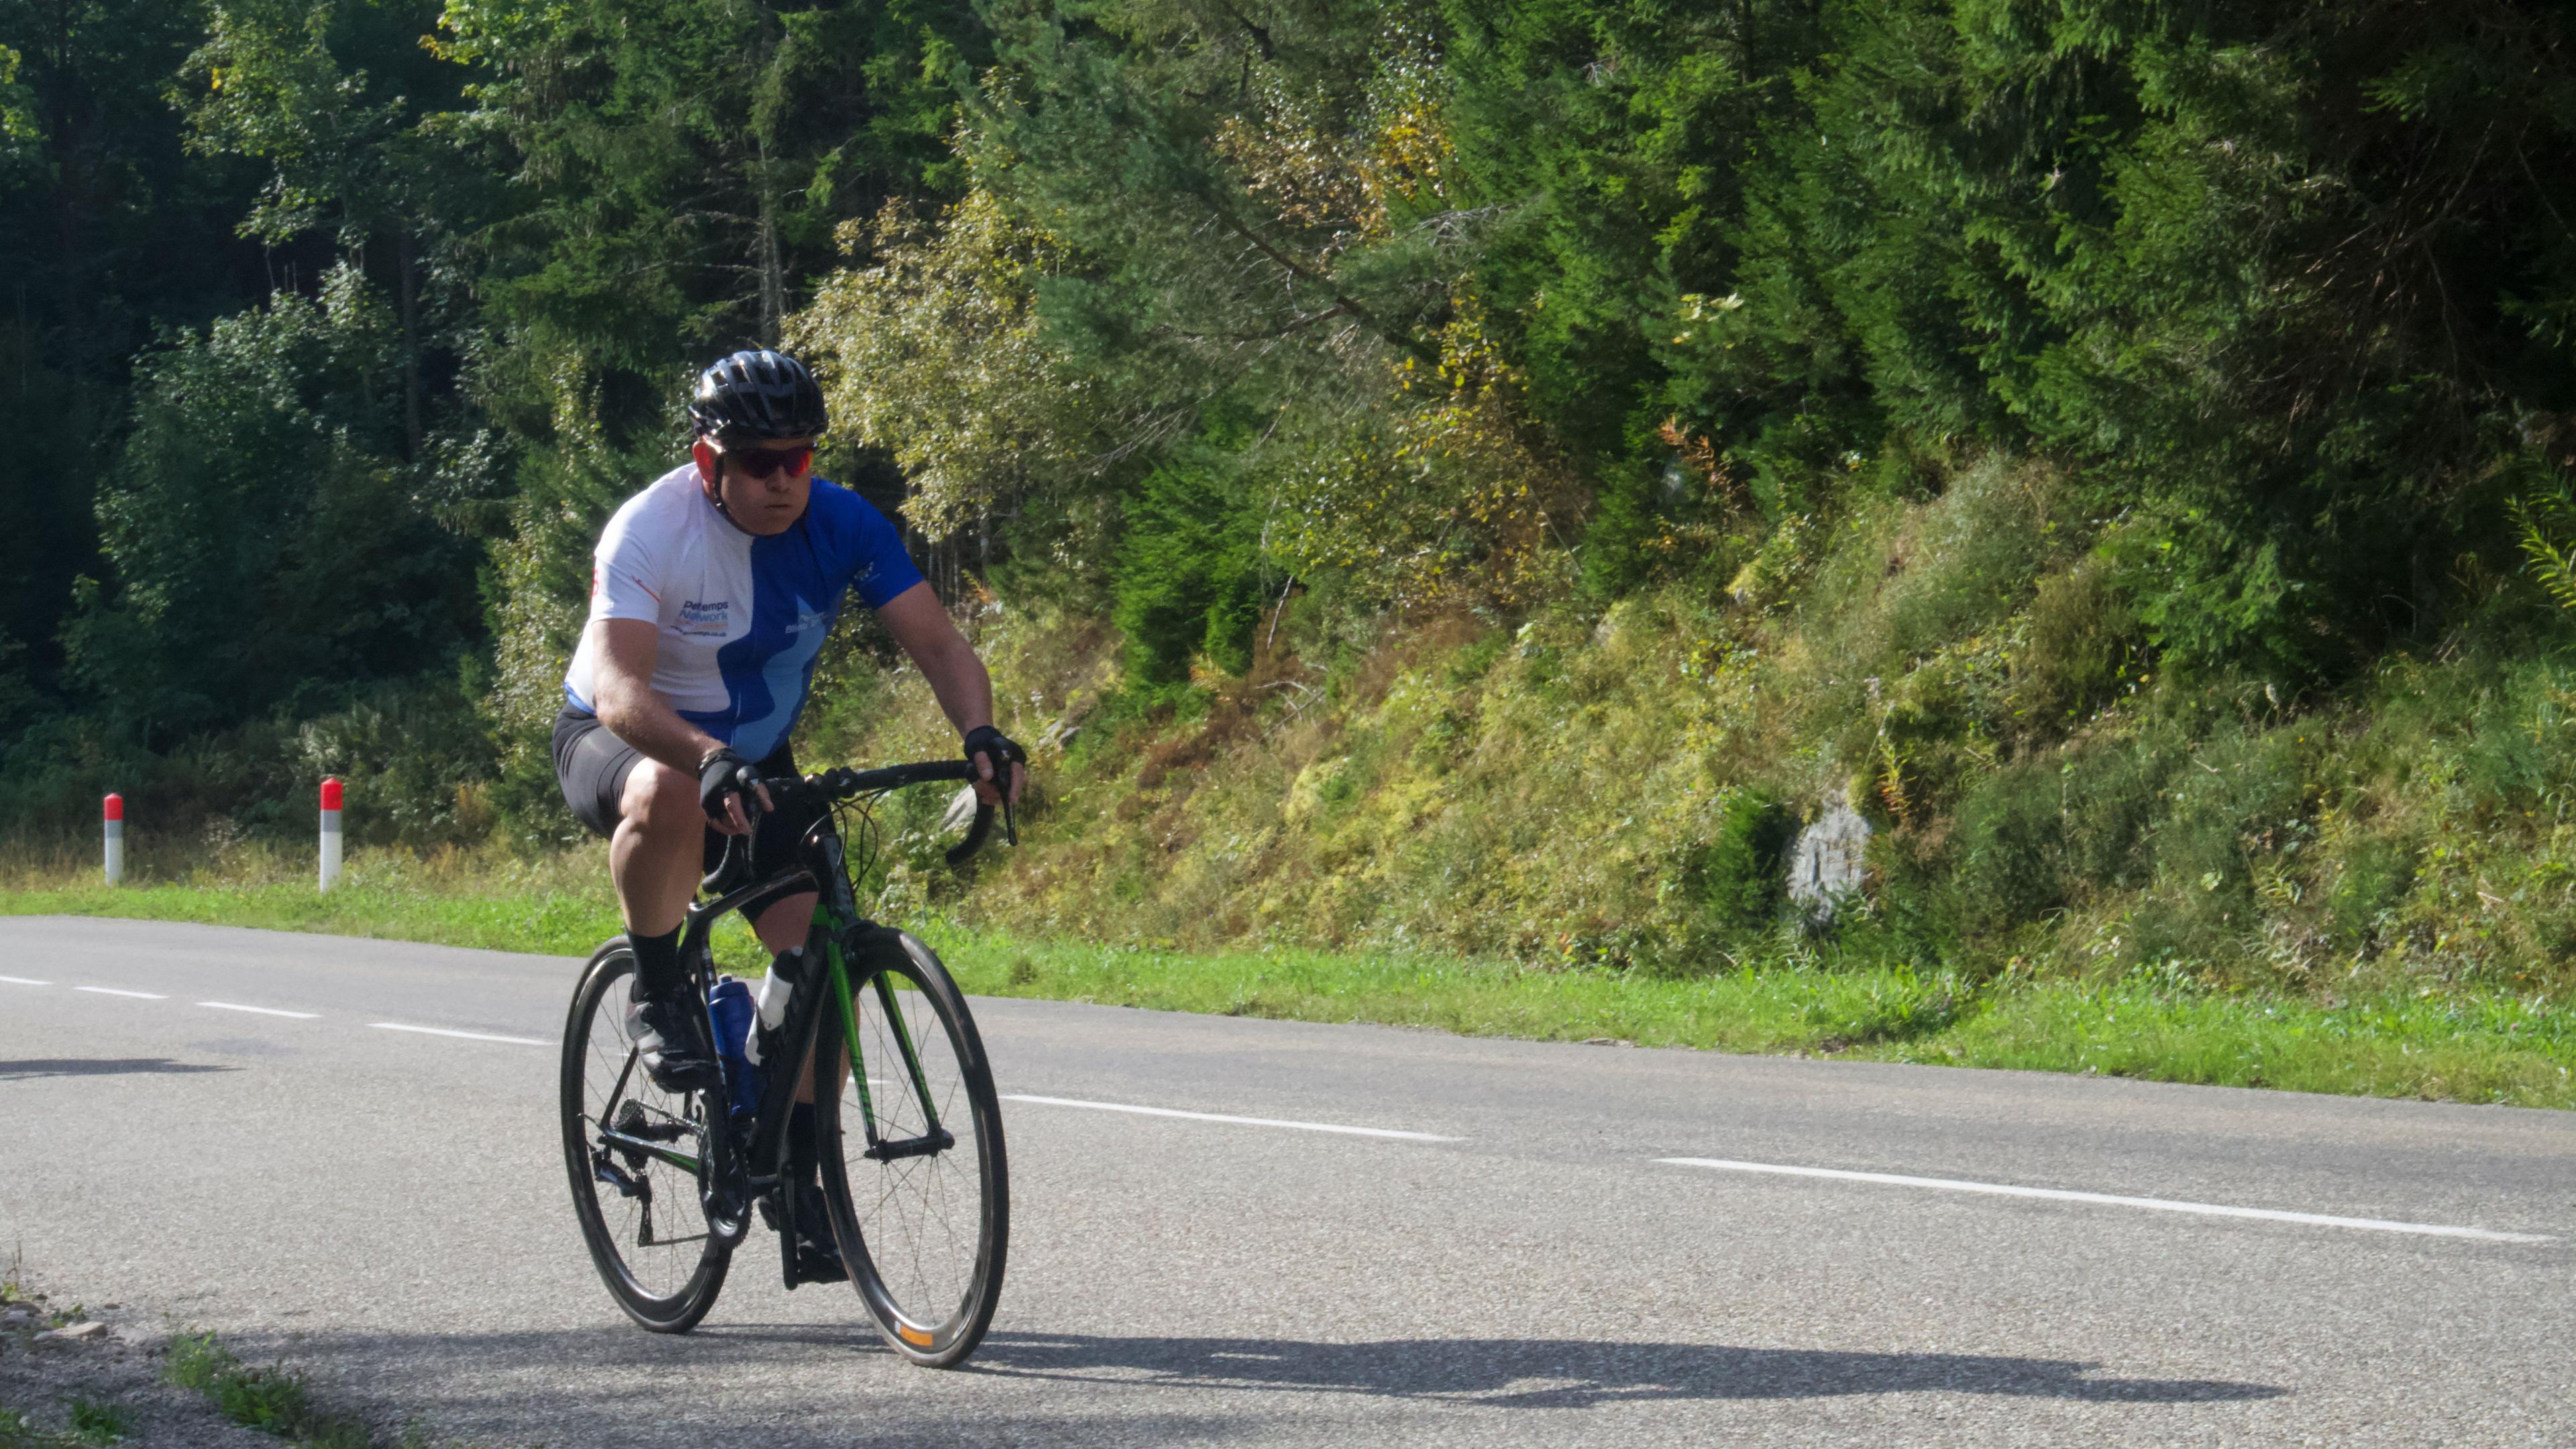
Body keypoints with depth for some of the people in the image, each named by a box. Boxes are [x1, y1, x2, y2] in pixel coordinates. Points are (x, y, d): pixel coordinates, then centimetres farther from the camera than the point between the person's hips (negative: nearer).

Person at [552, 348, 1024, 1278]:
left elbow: (937, 642, -16)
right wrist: (709, 759, -57)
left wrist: (980, 733, -37)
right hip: (619, 744, -4)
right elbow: (619, 688, -38)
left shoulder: (842, 525, -14)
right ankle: (657, 995, -16)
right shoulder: (648, 532, -27)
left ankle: (800, 1168, 1)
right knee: (673, 798, -41)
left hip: (756, 760, 4)